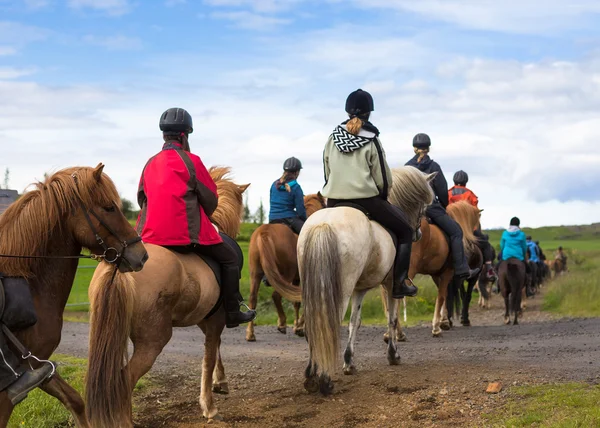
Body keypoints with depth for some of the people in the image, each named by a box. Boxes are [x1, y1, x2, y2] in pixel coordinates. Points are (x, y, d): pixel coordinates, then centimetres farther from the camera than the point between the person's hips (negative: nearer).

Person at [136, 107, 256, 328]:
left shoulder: (151, 163, 11)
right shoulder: (190, 161, -5)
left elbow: (142, 198, 18)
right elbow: (211, 200, -1)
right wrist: (201, 216, 19)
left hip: (152, 234, 5)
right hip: (187, 233, -5)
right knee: (230, 259, 10)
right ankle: (232, 313, 7)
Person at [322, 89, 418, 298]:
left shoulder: (332, 138, 6)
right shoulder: (371, 140, -7)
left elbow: (327, 173, 10)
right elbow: (383, 178, -4)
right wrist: (382, 195, 15)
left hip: (334, 201, 5)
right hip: (367, 200, -4)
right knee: (405, 231, 11)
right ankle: (399, 283, 2)